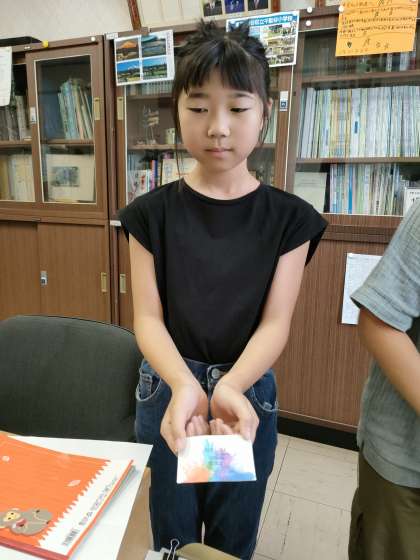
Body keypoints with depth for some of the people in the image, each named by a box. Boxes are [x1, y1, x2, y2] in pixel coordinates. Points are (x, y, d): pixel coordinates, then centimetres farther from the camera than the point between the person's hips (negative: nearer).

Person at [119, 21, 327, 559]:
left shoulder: (289, 218, -7)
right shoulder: (152, 213, -7)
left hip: (248, 390, 0)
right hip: (167, 389, 1)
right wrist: (185, 384, -30)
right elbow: (148, 317, -11)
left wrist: (230, 386, -31)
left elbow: (275, 323, -12)